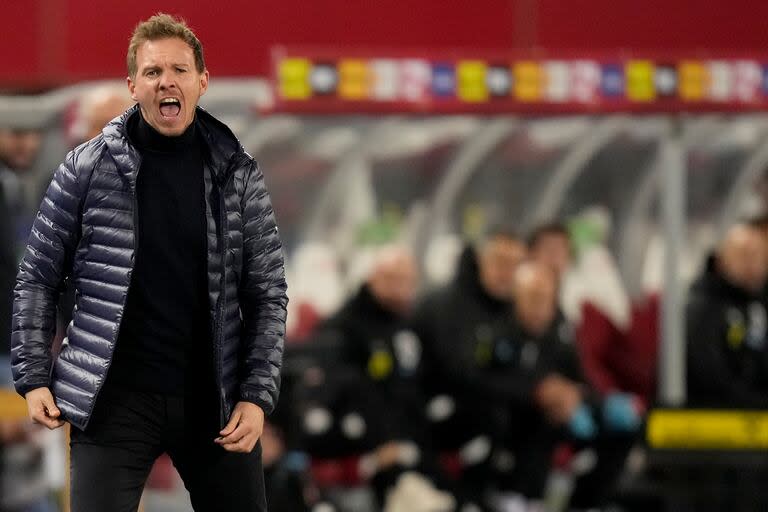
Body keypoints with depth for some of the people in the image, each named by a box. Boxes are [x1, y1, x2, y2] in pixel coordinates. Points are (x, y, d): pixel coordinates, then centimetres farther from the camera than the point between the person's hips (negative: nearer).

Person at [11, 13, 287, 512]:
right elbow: (39, 278, 6)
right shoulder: (87, 168, 0)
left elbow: (268, 294, 5)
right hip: (114, 397, -2)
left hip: (215, 401, 2)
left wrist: (258, 394, -4)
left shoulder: (238, 174, 4)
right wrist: (33, 376, -2)